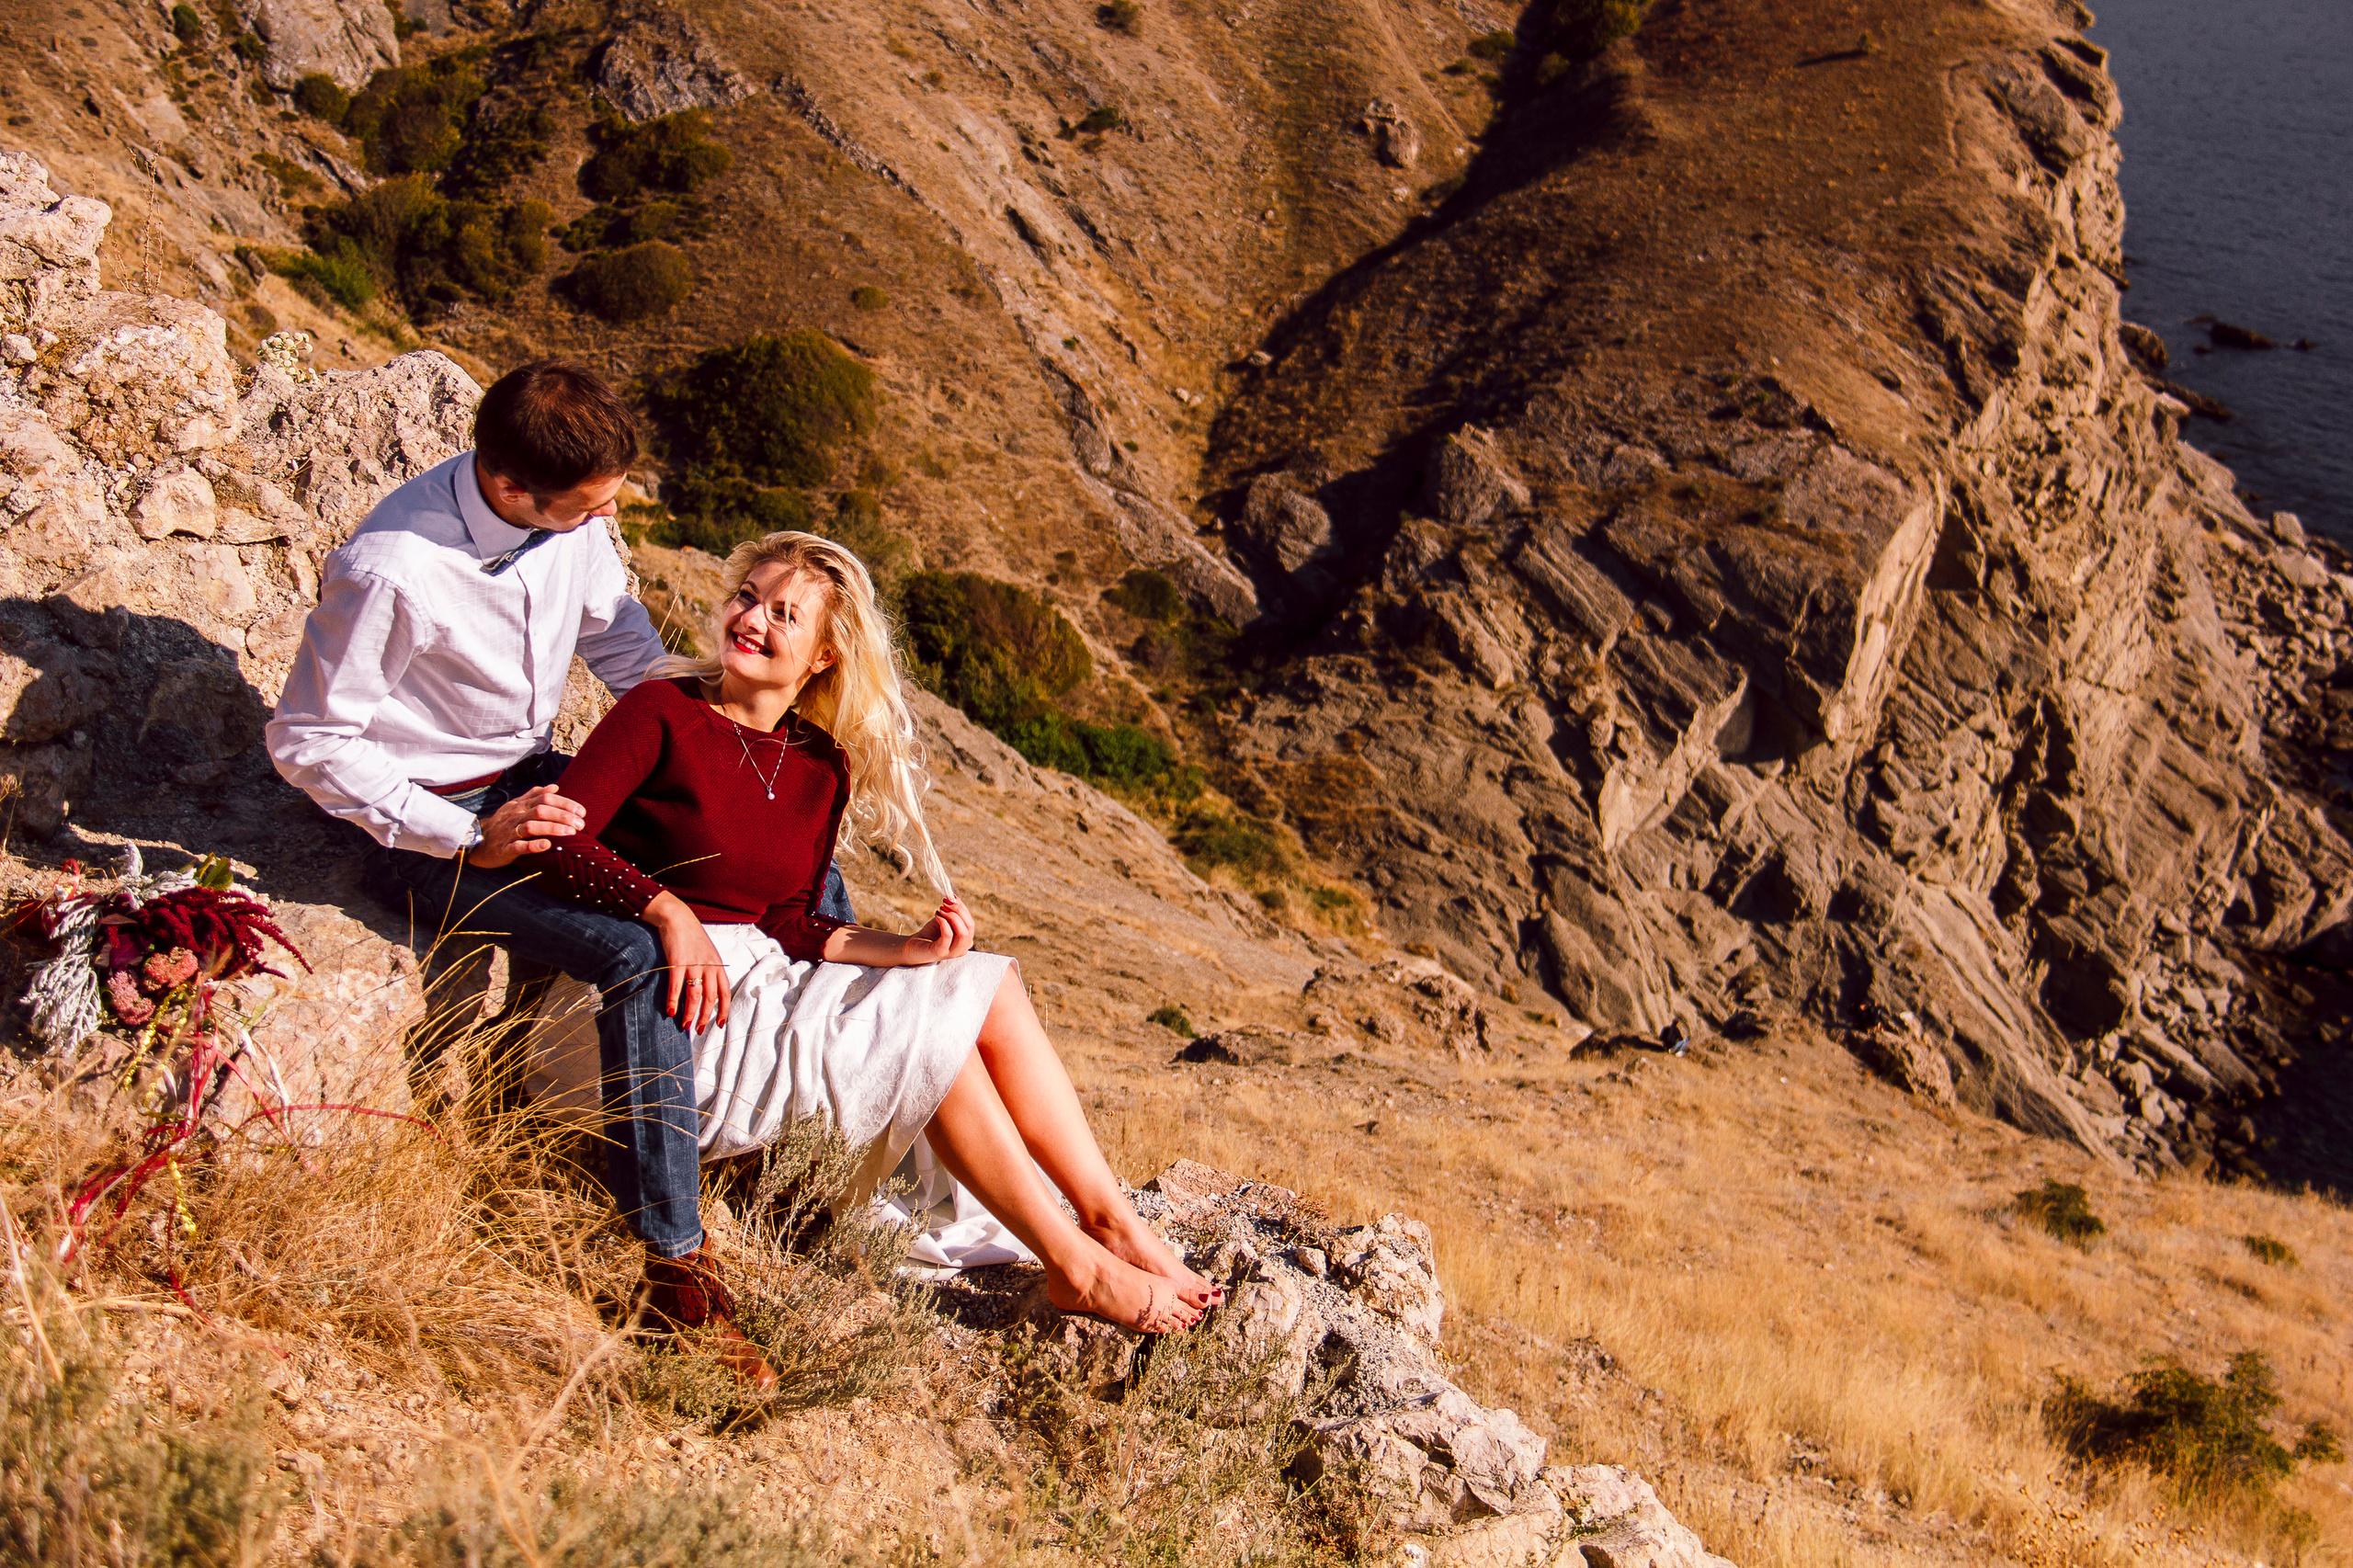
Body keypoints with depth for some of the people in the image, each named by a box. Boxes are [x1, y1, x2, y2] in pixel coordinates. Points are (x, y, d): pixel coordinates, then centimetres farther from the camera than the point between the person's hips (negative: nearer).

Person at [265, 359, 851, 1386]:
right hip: (429, 824, -7)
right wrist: (472, 838, -26)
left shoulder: (571, 516, -8)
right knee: (642, 953, -31)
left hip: (535, 782, 7)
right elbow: (308, 744, -19)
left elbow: (614, 630, 12)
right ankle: (674, 1266, -21)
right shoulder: (390, 571, -27)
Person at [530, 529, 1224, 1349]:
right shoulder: (662, 713, -8)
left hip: (765, 979, 7)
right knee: (929, 1028, -18)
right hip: (671, 1004, -7)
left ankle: (1117, 1229, -12)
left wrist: (901, 951, -12)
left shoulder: (821, 769, 9)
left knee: (989, 987, -10)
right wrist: (670, 911, -31)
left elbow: (790, 925, 5)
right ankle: (1075, 1270, -12)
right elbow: (560, 843, -17)